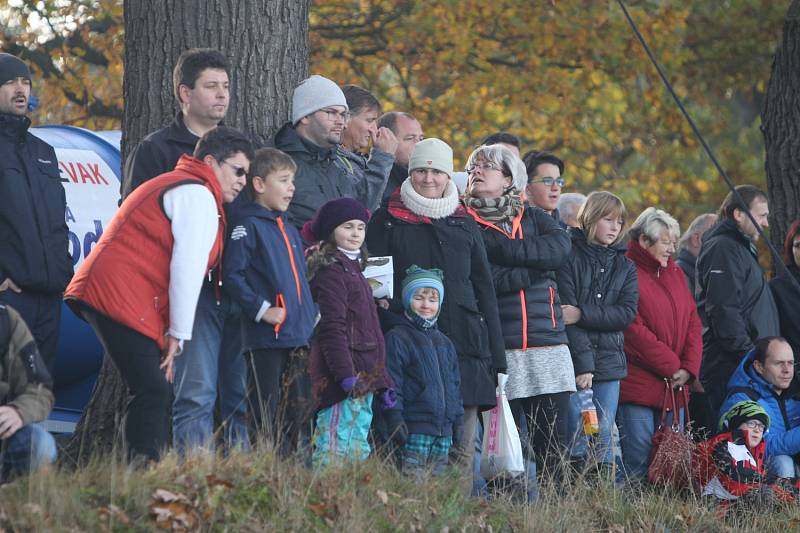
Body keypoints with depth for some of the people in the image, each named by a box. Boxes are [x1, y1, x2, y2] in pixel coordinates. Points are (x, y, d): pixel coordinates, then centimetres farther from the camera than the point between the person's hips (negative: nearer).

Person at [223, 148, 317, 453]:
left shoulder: (289, 230, 20)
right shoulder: (248, 225, -6)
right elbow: (231, 274, -15)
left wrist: (312, 314, 15)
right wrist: (261, 309, -19)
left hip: (296, 336, 9)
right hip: (264, 337, -9)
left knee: (295, 410, 10)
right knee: (267, 415, -9)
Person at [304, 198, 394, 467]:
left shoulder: (354, 270, 23)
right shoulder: (331, 272, -8)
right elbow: (332, 328, -17)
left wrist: (382, 383, 24)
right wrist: (346, 374, -25)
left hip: (363, 378, 10)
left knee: (358, 449, 7)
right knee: (337, 447, -15)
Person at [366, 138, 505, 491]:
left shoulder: (464, 224, 16)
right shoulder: (387, 221, 7)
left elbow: (484, 290, 18)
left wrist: (497, 359, 12)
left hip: (465, 345, 3)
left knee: (462, 448, -2)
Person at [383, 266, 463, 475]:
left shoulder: (445, 343, 20)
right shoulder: (397, 339, -3)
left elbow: (455, 383, 25)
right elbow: (391, 383, -8)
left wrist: (458, 420, 20)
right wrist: (395, 420, -16)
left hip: (444, 430, 7)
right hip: (414, 429, -7)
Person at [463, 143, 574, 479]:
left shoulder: (535, 219, 16)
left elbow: (560, 249, -7)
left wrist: (496, 245, -9)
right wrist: (535, 267, -8)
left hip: (548, 347, 3)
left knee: (553, 450, -2)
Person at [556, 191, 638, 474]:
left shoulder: (625, 267, 15)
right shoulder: (570, 258, -1)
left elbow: (627, 313, 0)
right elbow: (565, 311, -9)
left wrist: (582, 314, -13)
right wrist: (583, 363, -16)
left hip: (609, 363, 4)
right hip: (573, 362, -4)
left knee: (603, 436, 2)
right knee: (577, 437, -8)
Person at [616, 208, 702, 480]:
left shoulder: (675, 273, 17)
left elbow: (693, 322, 14)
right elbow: (634, 330, -15)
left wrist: (689, 368, -2)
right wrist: (672, 367, -11)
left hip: (674, 386, 8)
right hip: (637, 385, -8)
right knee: (639, 460, -9)